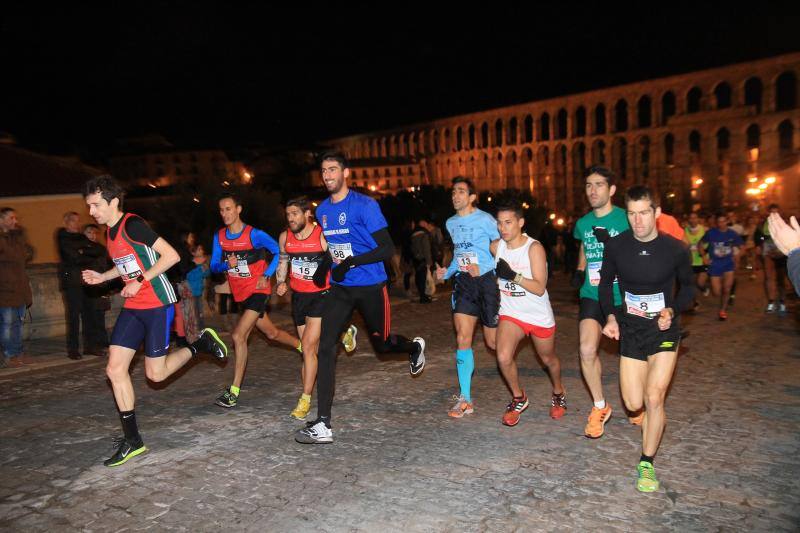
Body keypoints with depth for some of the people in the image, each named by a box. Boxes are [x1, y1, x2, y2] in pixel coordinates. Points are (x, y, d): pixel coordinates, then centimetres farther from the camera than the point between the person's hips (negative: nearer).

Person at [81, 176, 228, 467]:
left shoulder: (132, 225, -15)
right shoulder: (109, 232, 12)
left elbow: (171, 255, -20)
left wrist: (141, 280, -20)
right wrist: (102, 277, 10)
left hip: (158, 303, -8)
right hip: (133, 306, 8)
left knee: (155, 374, -3)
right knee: (115, 369, 0)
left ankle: (201, 344, 21)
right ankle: (132, 441, 8)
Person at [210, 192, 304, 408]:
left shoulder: (254, 234, -15)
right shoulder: (219, 236, 0)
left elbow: (278, 251, -6)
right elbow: (214, 266, 2)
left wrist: (265, 275, -14)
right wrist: (227, 264, -20)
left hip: (258, 291, -6)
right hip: (240, 294, 6)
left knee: (238, 336, -18)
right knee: (271, 333, 18)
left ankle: (234, 391, -11)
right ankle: (304, 347, 42)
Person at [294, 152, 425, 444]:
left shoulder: (364, 205, -12)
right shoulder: (322, 210, 9)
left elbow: (387, 248, -16)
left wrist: (351, 262, -25)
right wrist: (326, 263, 9)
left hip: (370, 286, -5)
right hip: (339, 288, 5)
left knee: (381, 344, 11)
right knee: (325, 349, -9)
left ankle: (415, 347, 49)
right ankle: (322, 425, -7)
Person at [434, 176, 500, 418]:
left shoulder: (485, 220, -9)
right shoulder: (451, 223, 12)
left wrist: (482, 269, -19)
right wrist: (447, 271, 8)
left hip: (487, 280, -5)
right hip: (463, 282, 5)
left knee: (493, 342, 3)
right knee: (463, 339, -4)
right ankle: (465, 399, 1)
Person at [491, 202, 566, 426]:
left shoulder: (534, 248, -20)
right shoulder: (496, 247, -5)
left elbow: (540, 288, -25)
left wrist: (513, 275, -34)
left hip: (539, 315, -2)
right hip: (511, 313, 3)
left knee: (548, 359, 17)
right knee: (503, 357, -18)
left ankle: (558, 394, 48)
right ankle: (518, 398, 8)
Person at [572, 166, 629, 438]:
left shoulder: (626, 219, -7)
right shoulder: (583, 223, 7)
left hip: (622, 297, -2)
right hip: (592, 296, 2)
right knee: (587, 350, -16)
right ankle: (600, 407, 5)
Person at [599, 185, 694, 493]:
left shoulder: (676, 249, -13)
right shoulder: (615, 247, -10)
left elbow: (687, 286, 4)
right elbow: (606, 282, 7)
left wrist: (672, 310, -14)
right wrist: (610, 315, -6)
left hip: (664, 330, -2)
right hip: (630, 329, 2)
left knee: (654, 399, -11)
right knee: (634, 404, 4)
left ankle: (647, 463, 10)